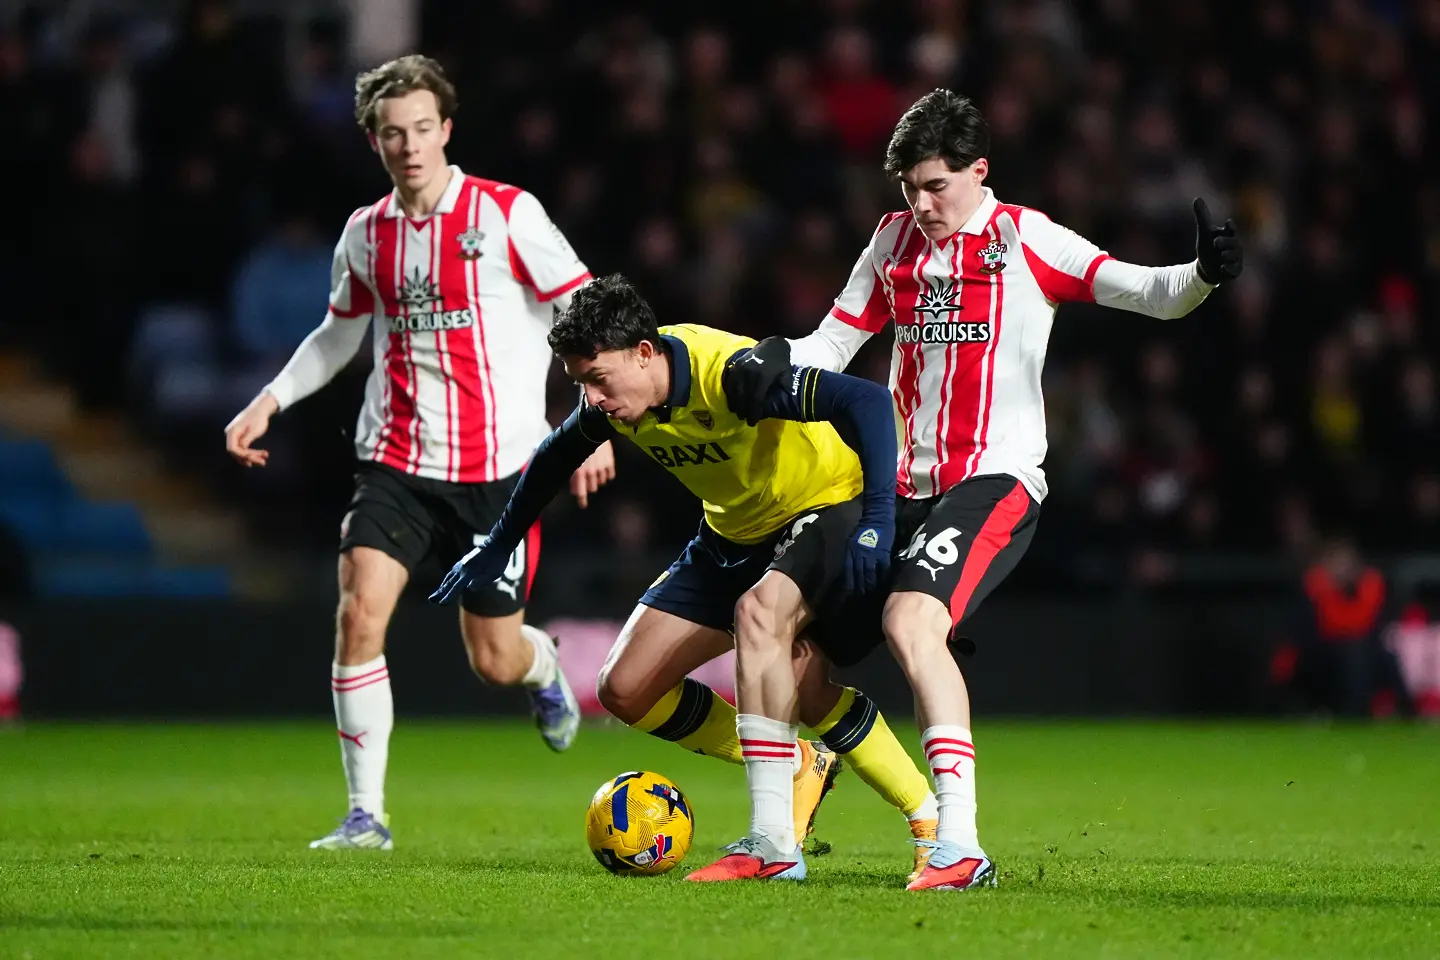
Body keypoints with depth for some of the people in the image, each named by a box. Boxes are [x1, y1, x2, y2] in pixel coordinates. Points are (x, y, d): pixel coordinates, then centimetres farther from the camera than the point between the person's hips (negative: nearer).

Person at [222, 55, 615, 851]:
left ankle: (543, 668, 43)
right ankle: (366, 814, -10)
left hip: (497, 467, -3)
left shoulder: (506, 214, -7)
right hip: (395, 462, 3)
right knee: (359, 612, -18)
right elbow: (339, 333, 24)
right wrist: (270, 402, 14)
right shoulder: (366, 233, 7)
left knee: (495, 660, 3)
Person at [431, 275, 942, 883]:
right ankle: (796, 767, 18)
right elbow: (557, 455, 12)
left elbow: (868, 400, -41)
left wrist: (877, 518, -49)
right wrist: (497, 546, 19)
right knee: (626, 690, -2)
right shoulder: (614, 398, -11)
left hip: (827, 505, -8)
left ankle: (773, 844, -38)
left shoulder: (730, 374, -34)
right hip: (735, 532, 8)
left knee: (759, 610, -39)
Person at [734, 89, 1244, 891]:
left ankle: (961, 846, -34)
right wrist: (770, 366, -3)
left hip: (996, 478, -7)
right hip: (908, 485, 7)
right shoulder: (896, 240, 12)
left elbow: (1146, 292, -12)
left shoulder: (1024, 239, -5)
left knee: (911, 619, -30)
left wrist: (1204, 274, -33)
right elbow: (829, 347, 17)